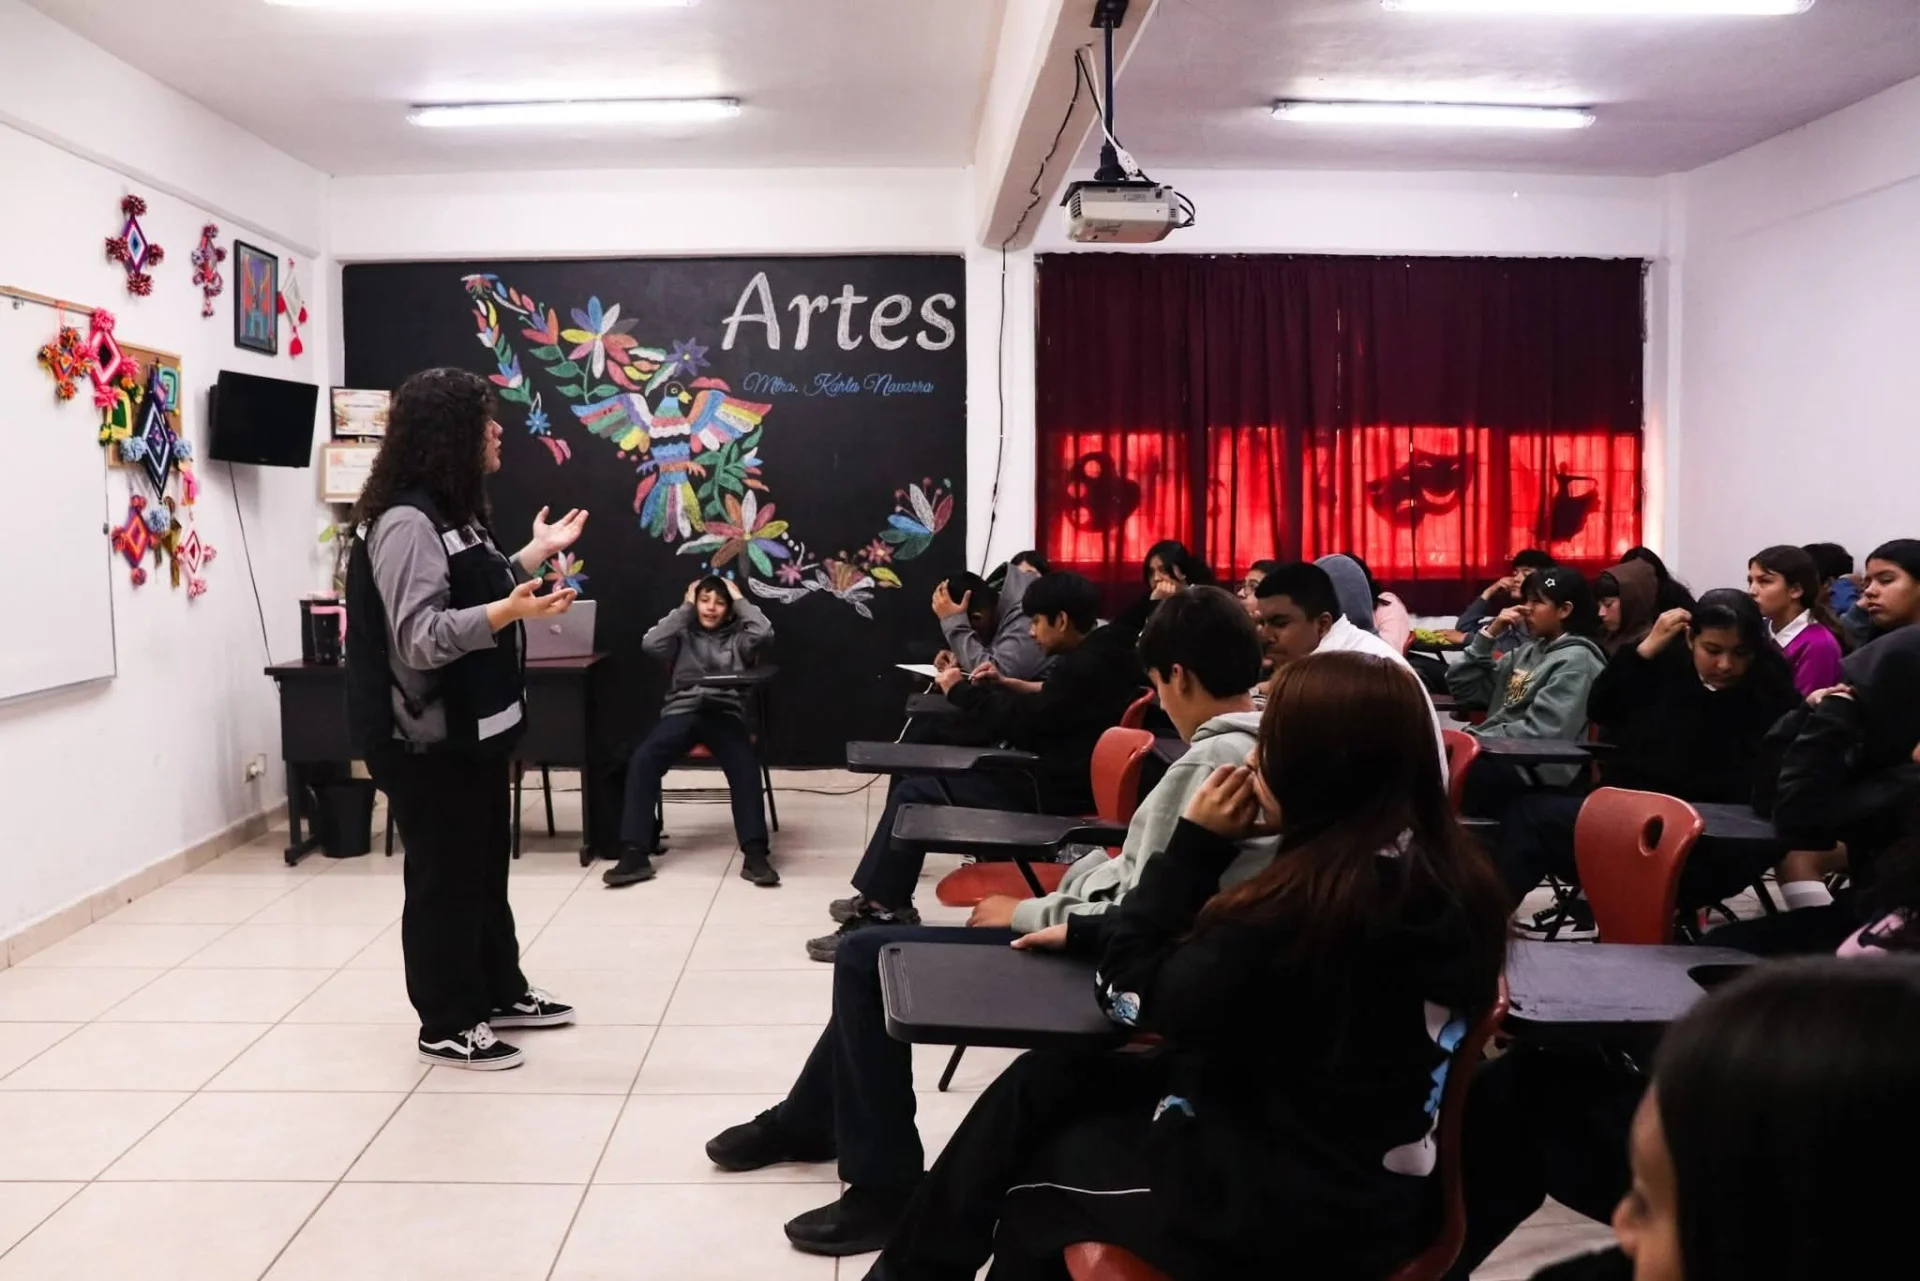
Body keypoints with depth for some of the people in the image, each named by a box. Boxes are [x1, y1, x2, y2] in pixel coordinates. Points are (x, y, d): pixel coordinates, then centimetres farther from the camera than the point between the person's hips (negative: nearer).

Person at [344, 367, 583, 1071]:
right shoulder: (404, 522, -21)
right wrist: (511, 610, -38)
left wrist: (537, 553, 23)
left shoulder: (452, 511, 11)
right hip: (426, 739, -10)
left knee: (485, 866, 19)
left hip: (473, 727, 10)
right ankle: (447, 1025, 14)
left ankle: (499, 992, 33)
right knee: (443, 876, 1)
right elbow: (421, 637, -27)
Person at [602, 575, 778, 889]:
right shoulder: (682, 634, 19)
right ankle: (635, 855, -31)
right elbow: (650, 644, -1)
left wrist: (740, 600, 9)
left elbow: (764, 634, -4)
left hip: (725, 715, -1)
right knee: (642, 759, -29)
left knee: (745, 766, -34)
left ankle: (755, 855, -37)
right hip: (683, 712, 1)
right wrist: (685, 607, 6)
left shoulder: (737, 638, 17)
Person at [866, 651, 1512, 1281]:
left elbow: (1137, 997, -14)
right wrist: (1084, 931, 10)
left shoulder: (1315, 898, -30)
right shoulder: (1441, 872, -3)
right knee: (1043, 1081, 14)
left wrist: (1197, 843, -10)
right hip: (1345, 1166, 8)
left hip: (1295, 1202, -8)